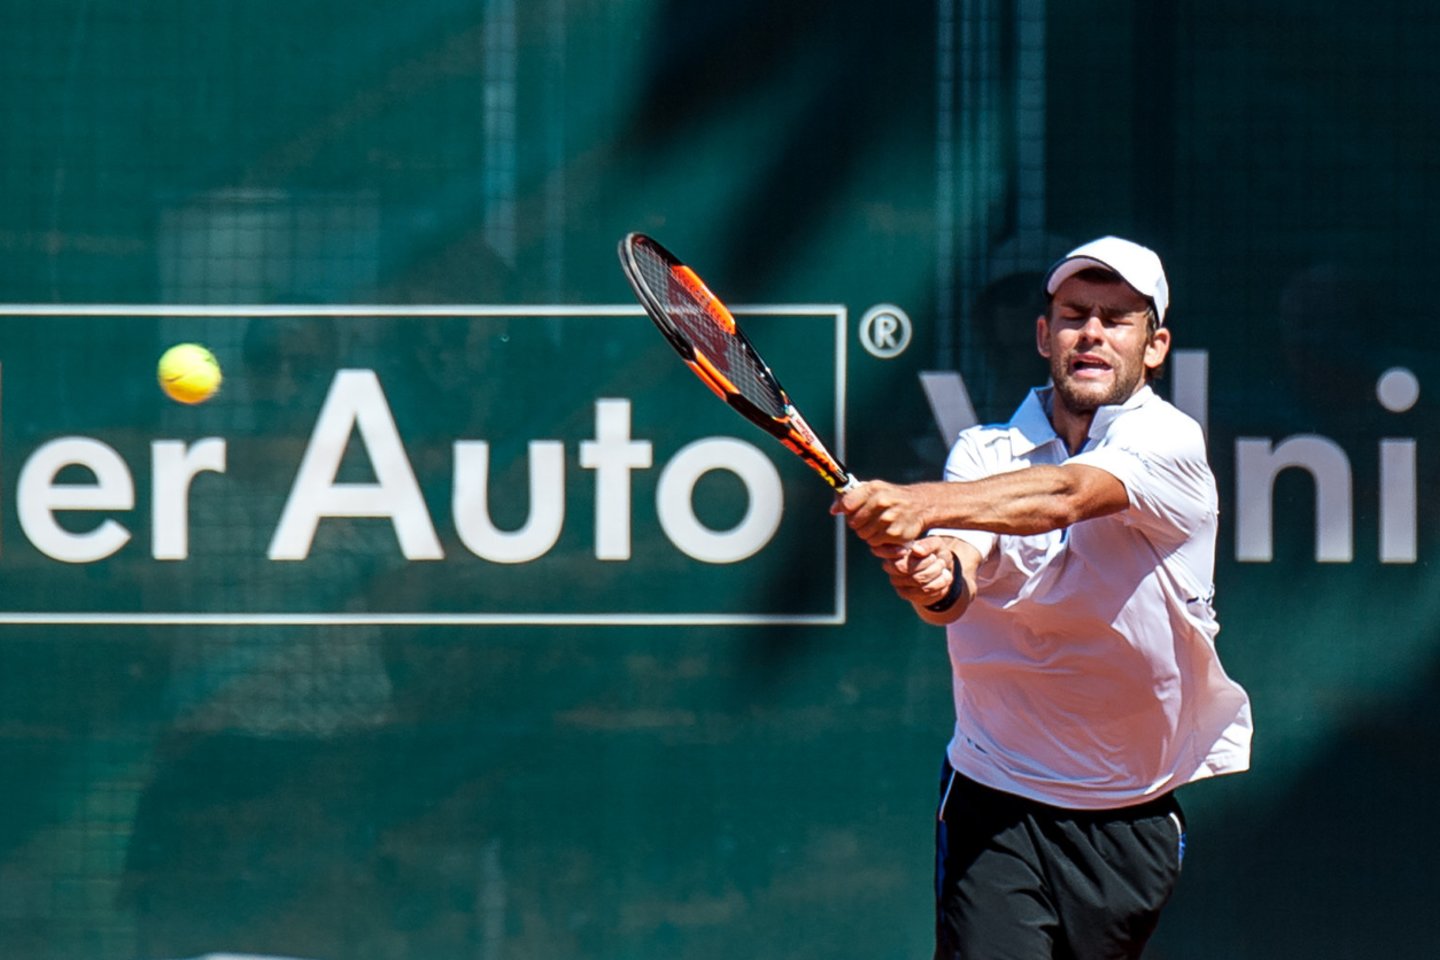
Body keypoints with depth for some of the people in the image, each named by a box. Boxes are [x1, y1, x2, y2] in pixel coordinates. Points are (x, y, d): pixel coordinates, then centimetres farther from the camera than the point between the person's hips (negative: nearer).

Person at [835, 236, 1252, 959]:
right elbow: (963, 581, -16)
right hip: (995, 810, 0)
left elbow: (1066, 493, -28)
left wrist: (920, 504, -44)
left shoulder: (1169, 441, -8)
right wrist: (934, 579, -42)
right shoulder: (985, 452, 1)